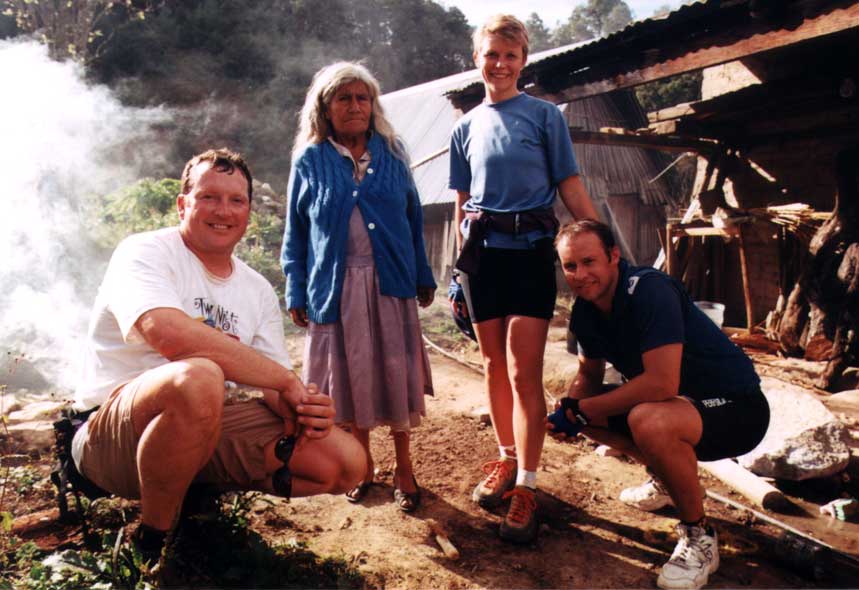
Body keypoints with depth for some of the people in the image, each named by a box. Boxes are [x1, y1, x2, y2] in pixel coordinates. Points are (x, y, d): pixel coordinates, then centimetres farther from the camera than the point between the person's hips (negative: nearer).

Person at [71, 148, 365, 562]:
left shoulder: (258, 291, 9)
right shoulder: (146, 251, -8)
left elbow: (272, 389, 7)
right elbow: (167, 332, -30)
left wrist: (301, 407, -18)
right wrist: (287, 379, -25)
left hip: (206, 429, 6)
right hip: (111, 435, -5)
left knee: (346, 461, -8)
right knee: (197, 377, -39)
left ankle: (201, 488, 9)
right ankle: (152, 536, -12)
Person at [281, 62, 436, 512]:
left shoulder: (392, 153, 8)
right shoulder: (309, 161, 5)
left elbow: (413, 218, 11)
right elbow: (295, 231, 6)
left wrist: (423, 276, 8)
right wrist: (296, 293, 1)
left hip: (389, 282, 1)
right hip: (336, 286, 0)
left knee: (396, 374, 3)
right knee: (350, 376, 7)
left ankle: (404, 469, 19)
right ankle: (363, 463, 27)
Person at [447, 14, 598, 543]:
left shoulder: (545, 115, 4)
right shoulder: (466, 127, 14)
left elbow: (571, 186, 0)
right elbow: (462, 204, 15)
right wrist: (461, 264, 12)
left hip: (530, 249, -3)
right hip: (482, 252, 4)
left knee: (524, 371, -8)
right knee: (495, 364, 11)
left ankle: (527, 486, 2)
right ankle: (508, 459, 28)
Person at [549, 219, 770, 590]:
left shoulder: (648, 291, -26)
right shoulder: (585, 311, -1)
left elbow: (661, 383, -34)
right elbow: (589, 375, 11)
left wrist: (583, 409, -24)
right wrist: (568, 410, -10)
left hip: (737, 407, -8)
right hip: (678, 403, 9)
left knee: (648, 421, -36)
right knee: (583, 410, 1)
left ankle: (699, 536, -10)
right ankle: (666, 479, 21)